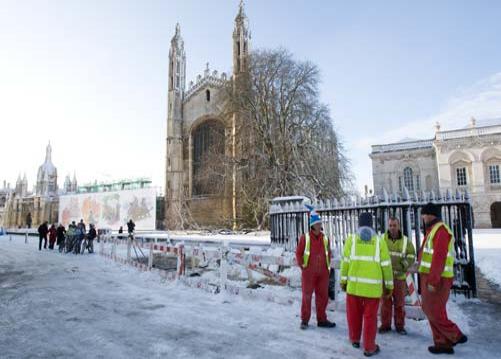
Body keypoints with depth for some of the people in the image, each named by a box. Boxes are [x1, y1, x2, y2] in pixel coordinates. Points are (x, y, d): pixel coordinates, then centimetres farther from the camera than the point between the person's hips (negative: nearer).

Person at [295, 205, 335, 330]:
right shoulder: (305, 238, -7)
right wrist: (302, 266, -5)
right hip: (309, 273, -4)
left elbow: (328, 254, 16)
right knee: (307, 296, 4)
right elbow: (298, 253, -1)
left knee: (323, 296, 10)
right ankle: (304, 320, 16)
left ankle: (321, 320, 23)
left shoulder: (325, 238, 5)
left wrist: (328, 267, 10)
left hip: (323, 273, 4)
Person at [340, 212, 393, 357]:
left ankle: (355, 339, 33)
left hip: (354, 284, 1)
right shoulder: (379, 241, 1)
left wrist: (343, 280, 8)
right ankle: (369, 347, 14)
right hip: (372, 286, 0)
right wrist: (389, 285, 11)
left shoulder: (351, 239, 0)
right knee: (370, 316, 8)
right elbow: (386, 265, 2)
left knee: (354, 313, 18)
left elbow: (345, 261, -1)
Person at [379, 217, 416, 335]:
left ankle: (400, 325, 22)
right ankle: (385, 324, 18)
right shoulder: (382, 239, -2)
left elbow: (411, 256, 5)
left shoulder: (406, 241, 2)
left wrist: (403, 266, -9)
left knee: (400, 303, 8)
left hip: (399, 276, 1)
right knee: (385, 302, 6)